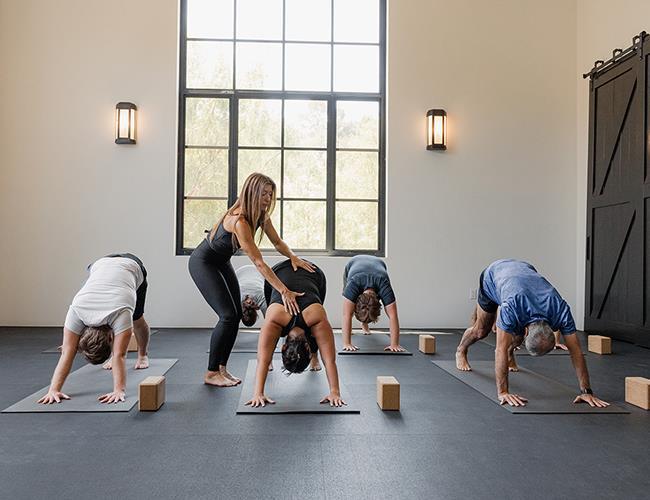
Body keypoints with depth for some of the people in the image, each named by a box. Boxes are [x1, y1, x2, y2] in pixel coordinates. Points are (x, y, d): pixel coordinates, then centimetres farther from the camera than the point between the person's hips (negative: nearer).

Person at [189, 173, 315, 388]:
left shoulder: (261, 214, -9)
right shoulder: (239, 220, -35)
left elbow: (277, 242, 1)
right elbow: (258, 263, -37)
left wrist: (293, 257, -21)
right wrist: (284, 291, -39)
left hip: (221, 262, 9)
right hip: (202, 263, -9)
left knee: (236, 315, 4)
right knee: (228, 315, -13)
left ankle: (221, 368, 14)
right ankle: (211, 373, 0)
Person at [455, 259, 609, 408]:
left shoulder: (561, 310, -39)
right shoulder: (511, 308, -49)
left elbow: (576, 351, -34)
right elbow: (501, 350, -47)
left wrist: (586, 391, -37)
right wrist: (502, 392, -50)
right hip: (492, 276, -2)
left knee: (518, 334, -3)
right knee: (482, 330, 9)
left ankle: (510, 354, 32)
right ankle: (461, 351, 40)